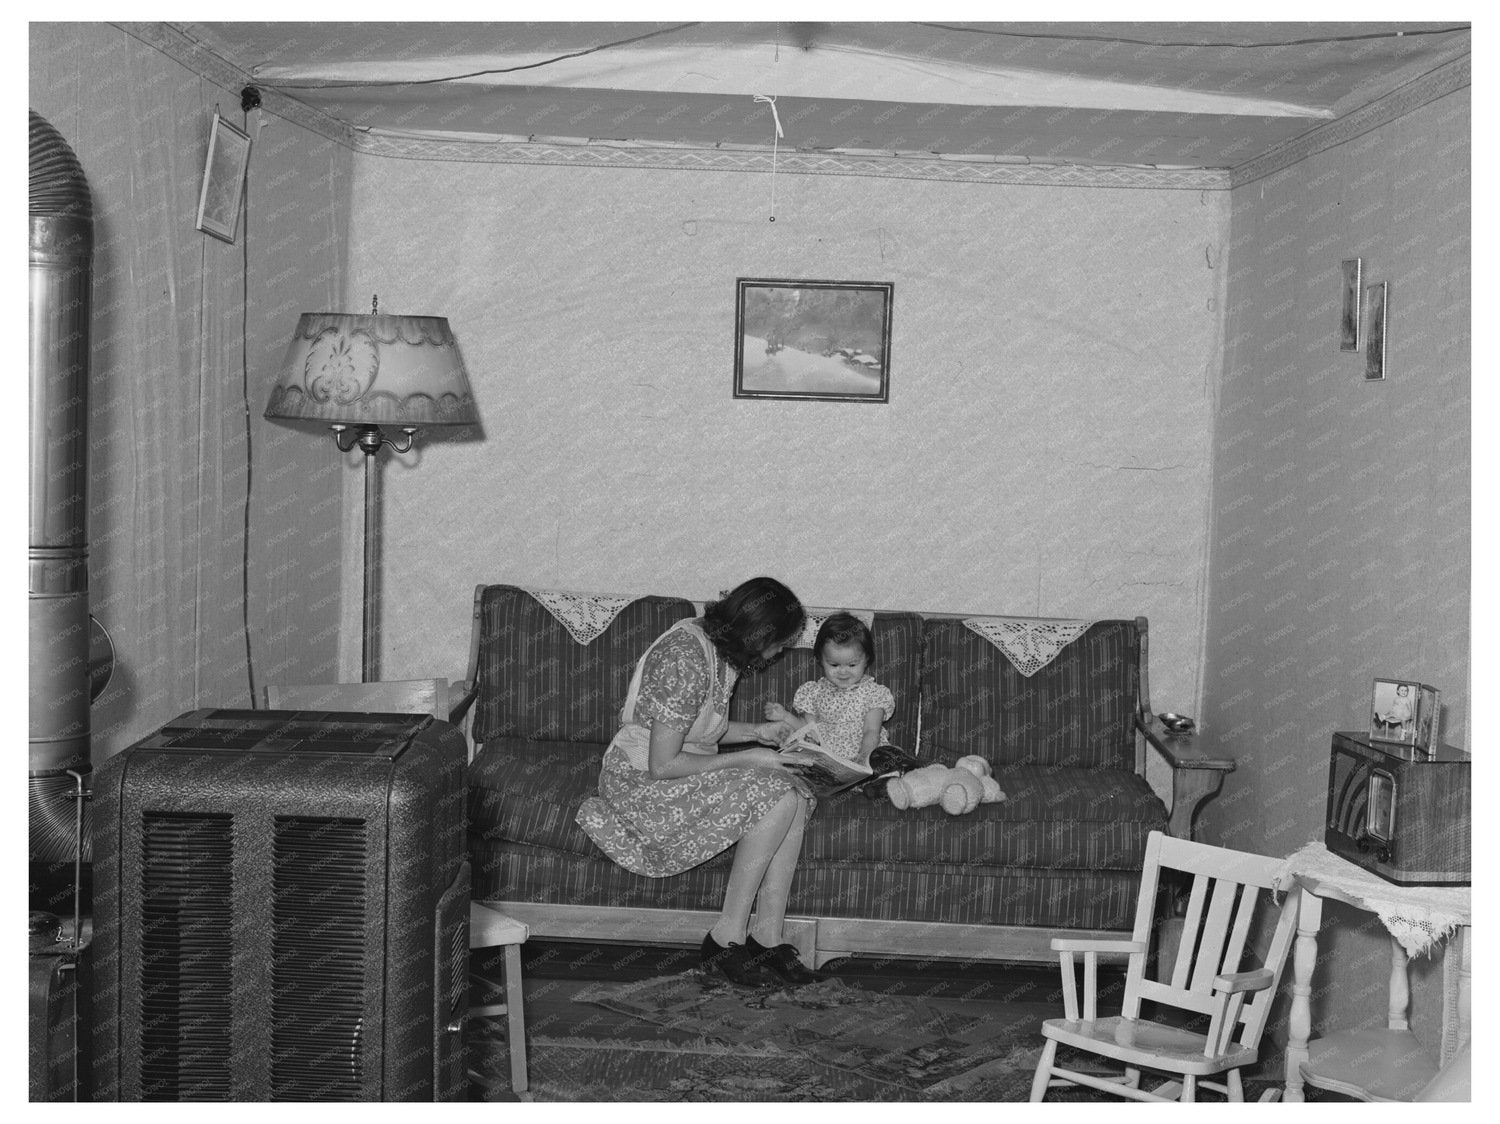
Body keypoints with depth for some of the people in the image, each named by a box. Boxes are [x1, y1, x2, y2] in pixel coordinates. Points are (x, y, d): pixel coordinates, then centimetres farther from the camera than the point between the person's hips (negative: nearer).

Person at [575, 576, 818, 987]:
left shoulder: (717, 647, 3)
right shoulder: (685, 660, -27)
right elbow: (663, 765, -25)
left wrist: (754, 731, 6)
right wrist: (745, 759, -18)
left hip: (680, 774, 9)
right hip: (641, 784, -9)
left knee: (794, 796, -11)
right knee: (777, 799, -23)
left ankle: (767, 938, -8)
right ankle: (726, 939, -12)